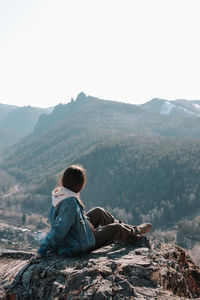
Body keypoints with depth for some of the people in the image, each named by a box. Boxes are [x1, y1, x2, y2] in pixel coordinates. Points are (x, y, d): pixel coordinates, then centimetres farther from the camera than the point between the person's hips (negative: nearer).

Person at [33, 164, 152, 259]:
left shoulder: (59, 193, -9)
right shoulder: (70, 203, -36)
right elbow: (58, 230, -35)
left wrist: (86, 221, 5)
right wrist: (41, 251, -28)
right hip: (77, 246, -8)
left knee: (98, 212, 20)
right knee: (116, 229, 8)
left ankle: (119, 223, 44)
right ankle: (136, 231, 39)